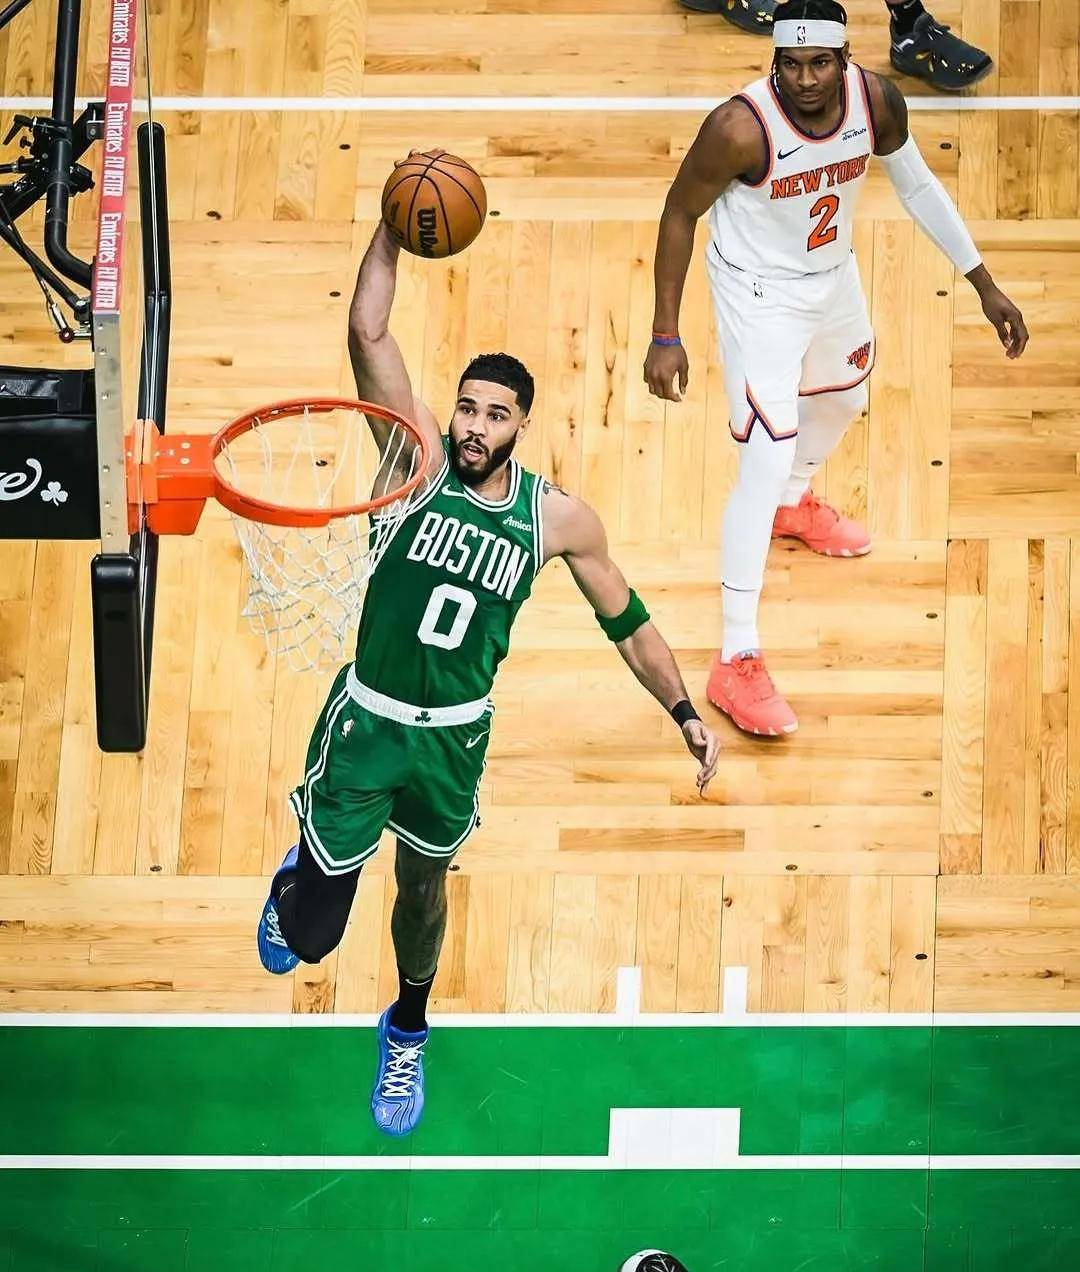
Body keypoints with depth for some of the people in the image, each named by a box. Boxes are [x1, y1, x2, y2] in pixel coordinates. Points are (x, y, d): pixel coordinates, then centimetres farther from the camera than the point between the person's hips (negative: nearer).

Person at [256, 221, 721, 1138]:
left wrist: (686, 713, 4)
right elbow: (368, 332, -24)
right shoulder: (419, 460, -13)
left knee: (425, 887, 22)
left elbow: (628, 622, 6)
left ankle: (408, 1034, 52)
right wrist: (393, 227, -31)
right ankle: (296, 883, 43)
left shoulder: (559, 518, -6)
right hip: (366, 723, -2)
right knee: (309, 936, 2)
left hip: (456, 738, 2)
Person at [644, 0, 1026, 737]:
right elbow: (680, 213, -19)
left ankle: (796, 505, 65)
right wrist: (666, 336, -18)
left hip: (834, 276, 6)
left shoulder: (877, 99, -19)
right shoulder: (741, 128, -33)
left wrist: (984, 284, -1)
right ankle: (736, 663, -5)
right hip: (761, 295, -6)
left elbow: (916, 184, -2)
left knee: (845, 396, 31)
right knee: (765, 466, -13)